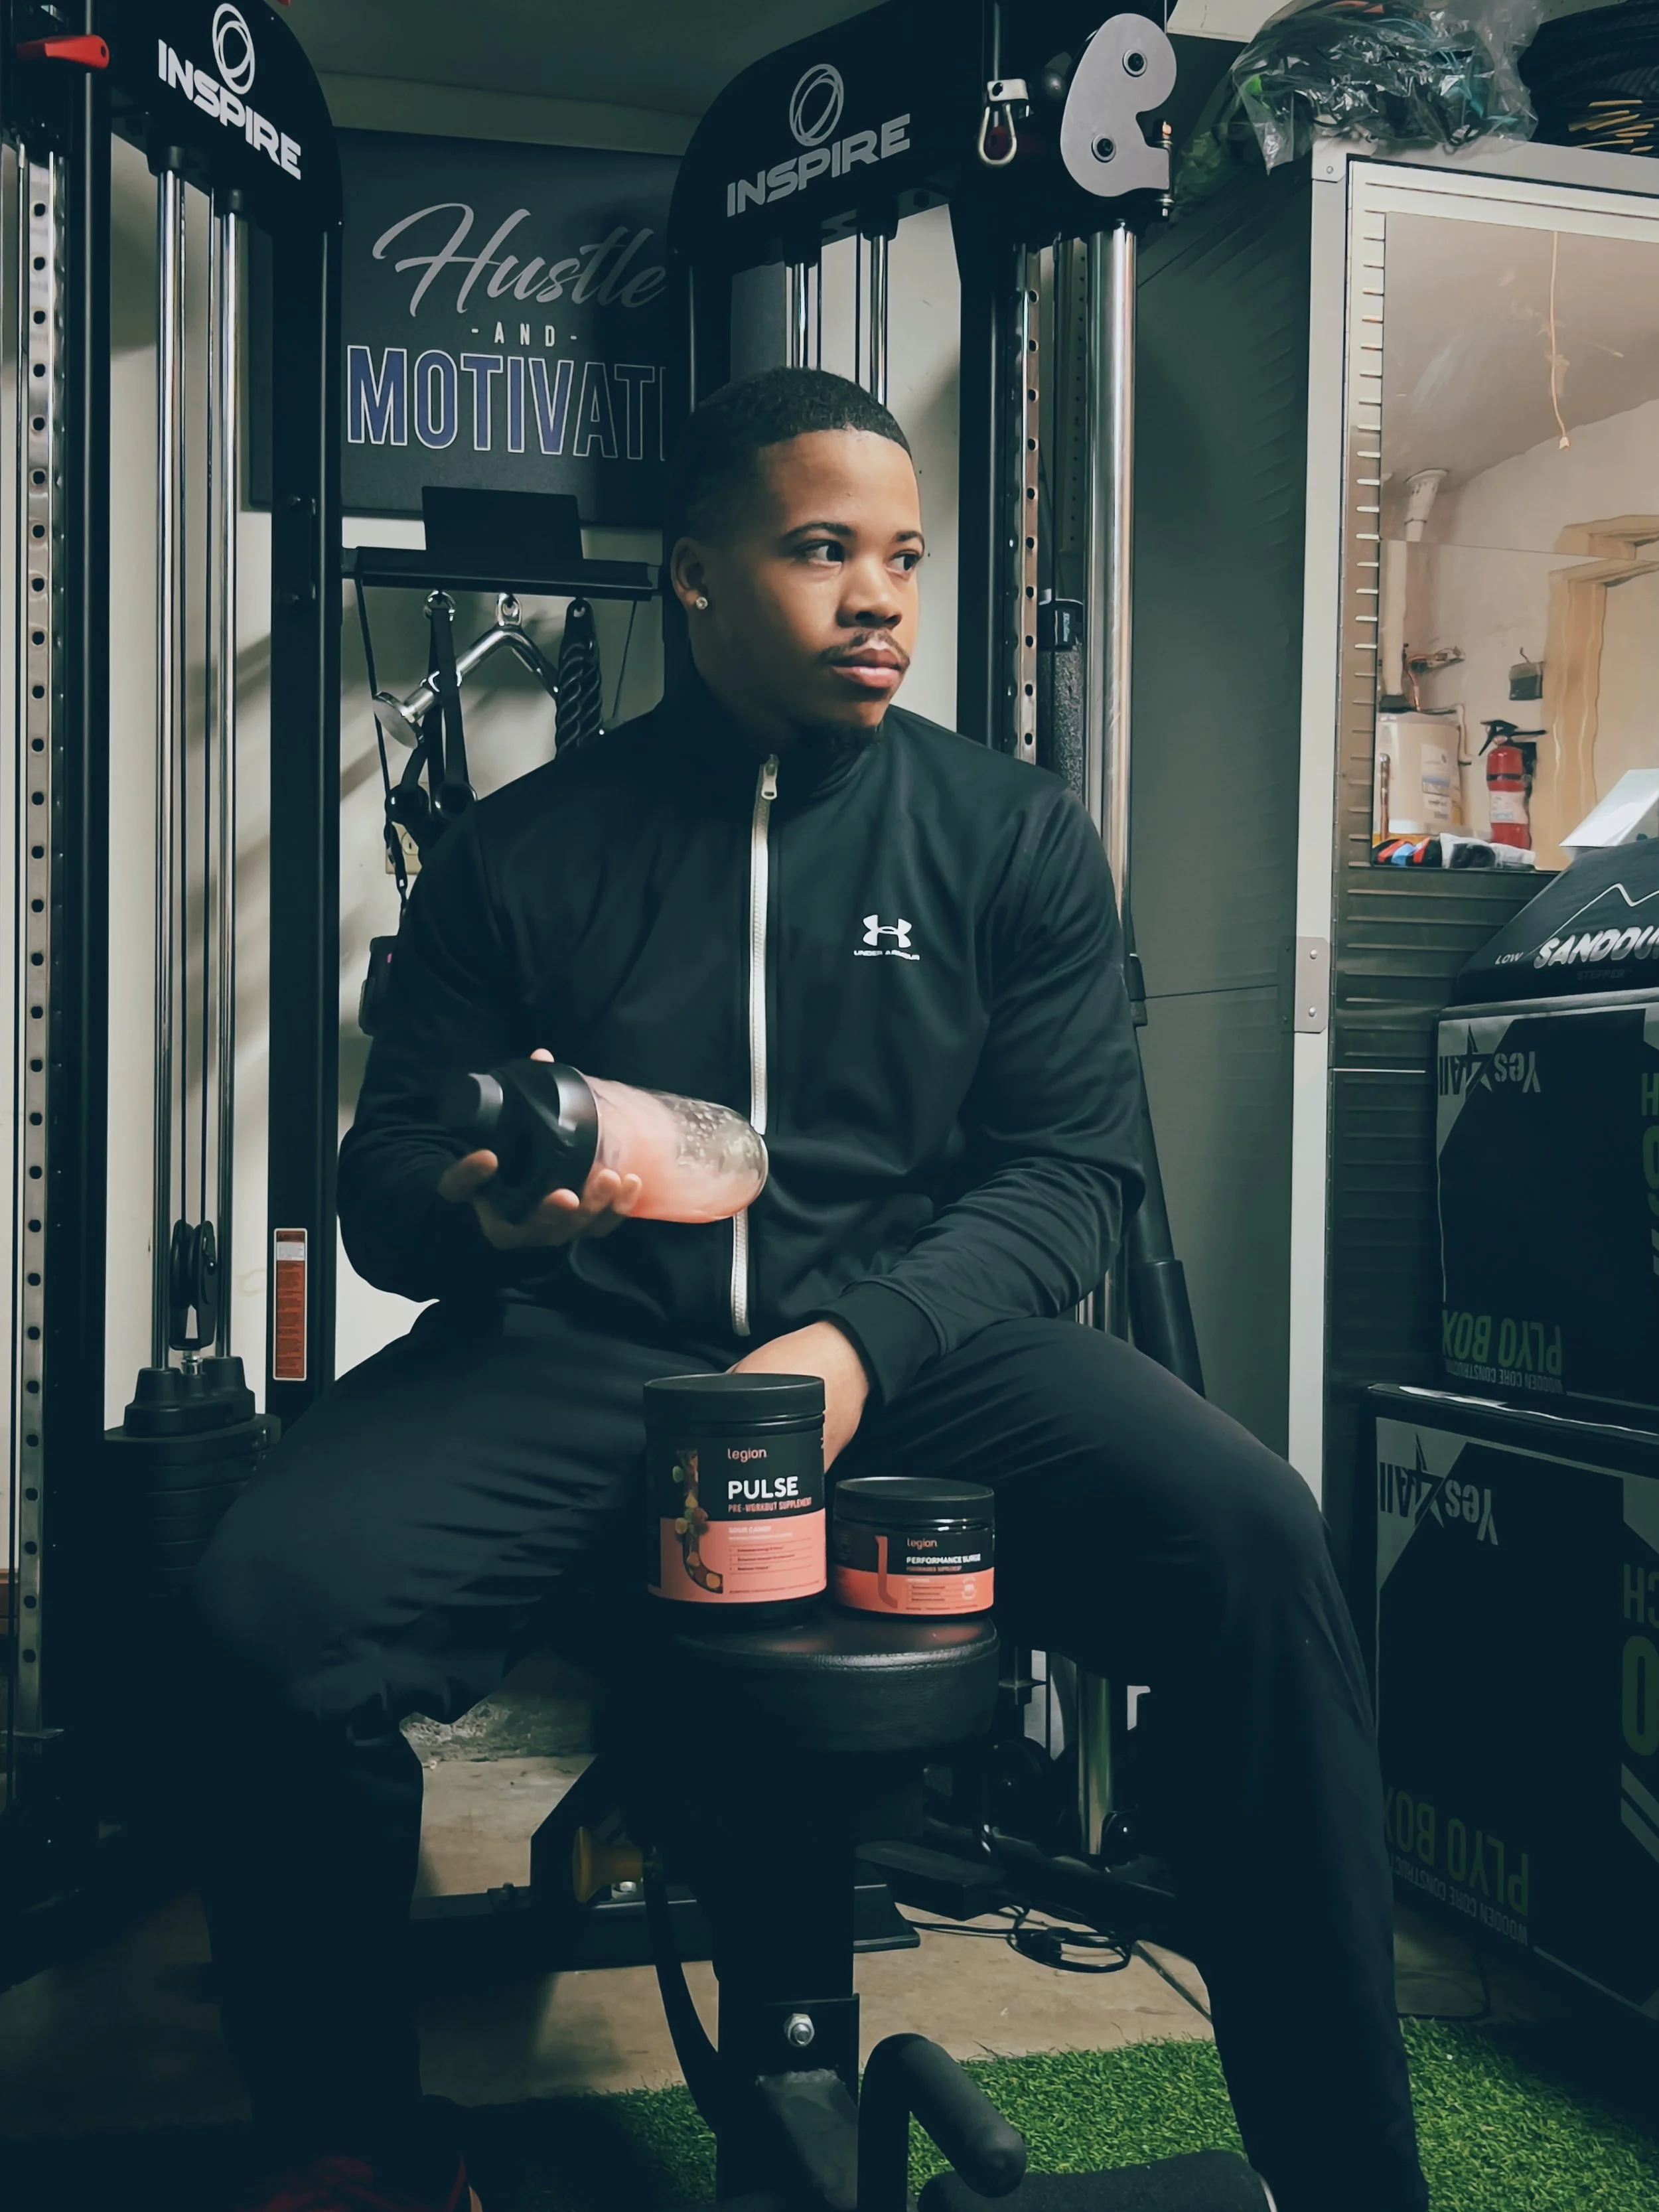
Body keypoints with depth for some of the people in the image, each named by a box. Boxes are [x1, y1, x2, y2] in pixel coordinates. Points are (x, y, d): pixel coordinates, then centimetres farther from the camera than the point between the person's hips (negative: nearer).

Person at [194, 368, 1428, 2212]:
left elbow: (1071, 1164, 2)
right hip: (575, 1350, 1)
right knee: (277, 1597, -27)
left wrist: (861, 1339, -17)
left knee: (1245, 1534, -28)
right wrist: (476, 1207, -17)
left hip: (919, 1341, 0)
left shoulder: (1010, 835, 11)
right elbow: (382, 1177, 10)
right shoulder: (522, 850, 10)